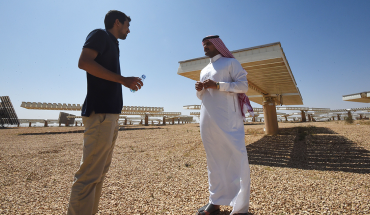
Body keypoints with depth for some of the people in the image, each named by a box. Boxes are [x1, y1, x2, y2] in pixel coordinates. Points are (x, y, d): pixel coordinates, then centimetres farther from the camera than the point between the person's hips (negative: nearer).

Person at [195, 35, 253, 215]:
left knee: (236, 158, -4)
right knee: (214, 160, 10)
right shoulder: (204, 70, 25)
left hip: (228, 120, -6)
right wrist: (199, 90, 3)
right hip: (208, 120, 6)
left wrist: (218, 85, -15)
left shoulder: (230, 62, 7)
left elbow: (243, 85, -5)